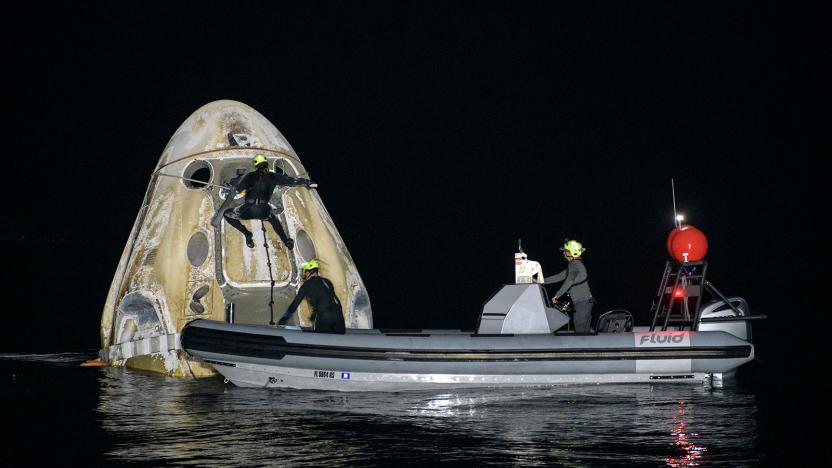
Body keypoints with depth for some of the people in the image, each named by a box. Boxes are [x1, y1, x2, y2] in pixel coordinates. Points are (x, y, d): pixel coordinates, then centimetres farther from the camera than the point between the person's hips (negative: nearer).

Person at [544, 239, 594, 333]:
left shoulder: (574, 264, -11)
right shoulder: (576, 264, 20)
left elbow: (569, 281, -24)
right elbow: (560, 276, 25)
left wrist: (557, 295, -23)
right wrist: (543, 281, 25)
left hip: (582, 302, -10)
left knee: (580, 332, -10)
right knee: (585, 332, 11)